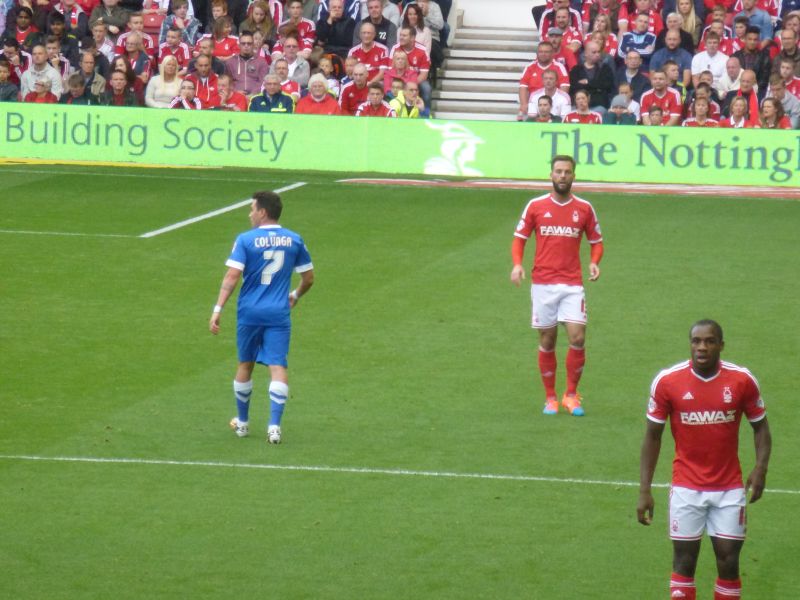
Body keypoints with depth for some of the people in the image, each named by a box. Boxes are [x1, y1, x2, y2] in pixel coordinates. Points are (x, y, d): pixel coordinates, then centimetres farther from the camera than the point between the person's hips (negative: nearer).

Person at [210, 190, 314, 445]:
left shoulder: (245, 240, -7)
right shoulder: (294, 240, 3)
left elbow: (232, 276, -15)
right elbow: (309, 278, 11)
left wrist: (217, 310, -15)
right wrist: (296, 295, 31)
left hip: (249, 312, -1)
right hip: (279, 313, 1)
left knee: (245, 365, 16)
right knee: (277, 367, -3)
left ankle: (242, 422, 29)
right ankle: (274, 425, -15)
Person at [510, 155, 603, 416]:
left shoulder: (584, 208, 5)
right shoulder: (536, 206, 3)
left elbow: (596, 241, 13)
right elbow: (519, 238, 9)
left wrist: (594, 262, -7)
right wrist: (517, 264, -9)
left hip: (572, 284, 0)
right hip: (543, 284, 0)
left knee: (577, 338, -11)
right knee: (547, 342, 5)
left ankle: (571, 395, 5)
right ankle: (550, 398, 17)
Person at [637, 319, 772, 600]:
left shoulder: (742, 380, -8)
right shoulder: (667, 381, -9)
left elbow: (760, 426, 5)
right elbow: (652, 436, 0)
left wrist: (760, 467, -13)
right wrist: (644, 490, -4)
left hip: (729, 488, 1)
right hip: (686, 489, -1)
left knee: (728, 563, 2)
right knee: (684, 562, 3)